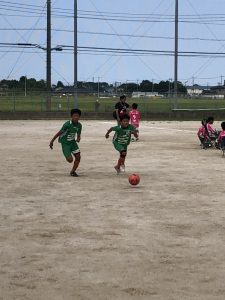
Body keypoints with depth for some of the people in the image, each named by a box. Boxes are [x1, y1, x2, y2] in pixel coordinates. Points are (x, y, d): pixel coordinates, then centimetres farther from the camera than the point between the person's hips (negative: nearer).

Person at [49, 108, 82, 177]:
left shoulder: (79, 125, -7)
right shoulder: (67, 124, -25)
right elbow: (59, 133, -19)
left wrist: (78, 138, -18)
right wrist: (52, 141, -16)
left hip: (72, 142, 5)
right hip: (65, 143, -5)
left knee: (78, 157, -6)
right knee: (70, 160, -11)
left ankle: (73, 171, 14)